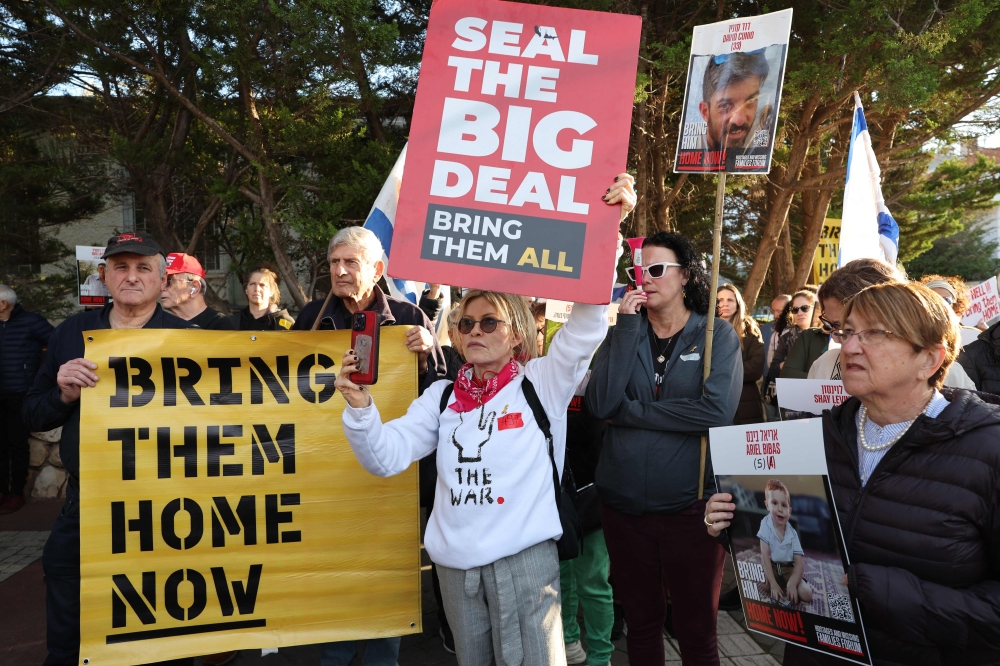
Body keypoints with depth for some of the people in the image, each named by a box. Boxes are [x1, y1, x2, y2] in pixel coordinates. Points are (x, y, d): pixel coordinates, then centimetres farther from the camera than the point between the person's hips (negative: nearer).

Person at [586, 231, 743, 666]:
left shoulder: (718, 335, -3)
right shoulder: (621, 335, 6)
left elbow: (717, 411, -19)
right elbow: (600, 404, -11)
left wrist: (630, 411, -12)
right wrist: (628, 326, -12)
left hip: (690, 505, -3)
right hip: (623, 504, 3)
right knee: (640, 623, 18)